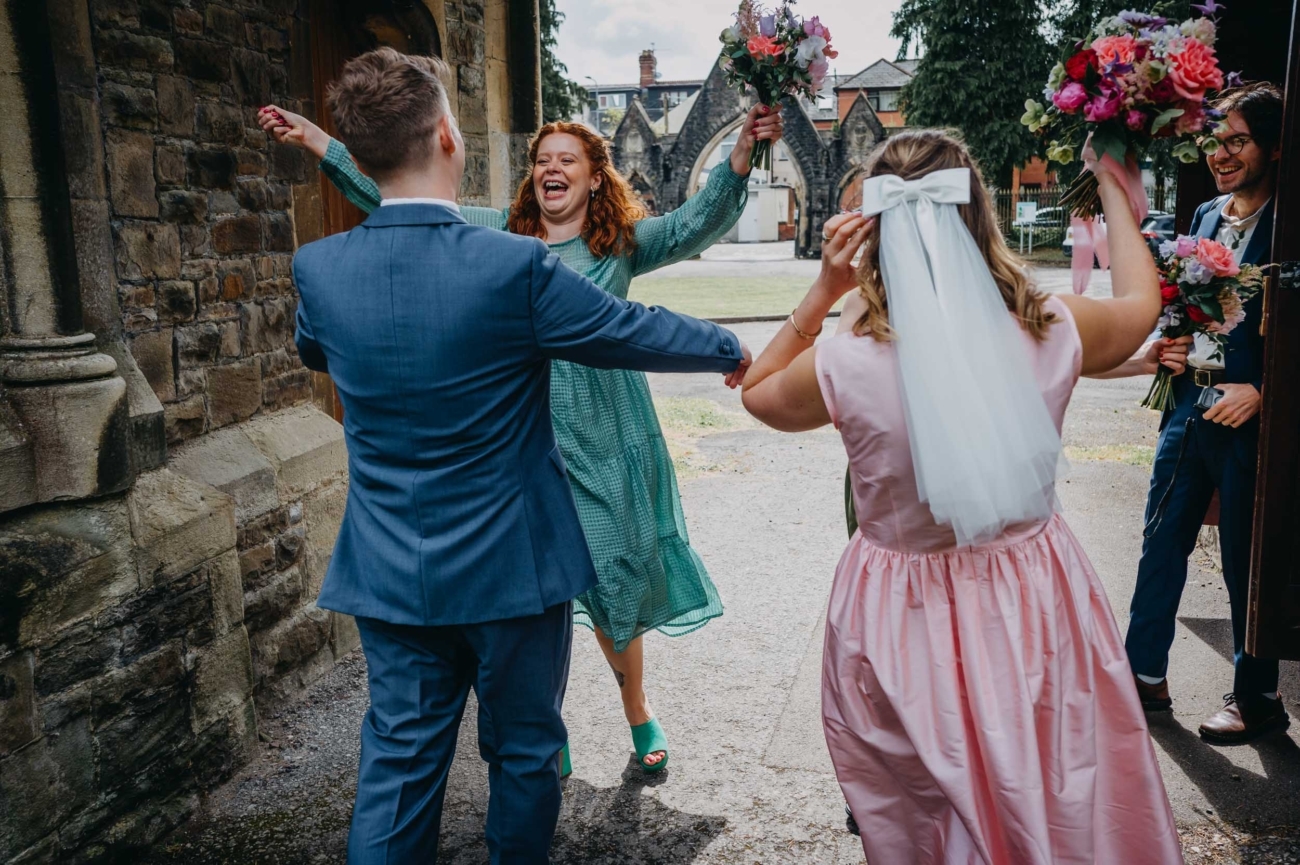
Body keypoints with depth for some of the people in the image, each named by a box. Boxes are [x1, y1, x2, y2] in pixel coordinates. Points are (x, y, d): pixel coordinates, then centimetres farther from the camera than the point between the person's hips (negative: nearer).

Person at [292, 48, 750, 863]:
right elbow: (637, 330, -8)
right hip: (511, 566, -3)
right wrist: (732, 349, 11)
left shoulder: (318, 268, -7)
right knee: (523, 751, 18)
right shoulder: (516, 265, -21)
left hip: (389, 573, 4)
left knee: (398, 760, 15)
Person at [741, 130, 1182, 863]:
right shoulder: (1053, 332, -15)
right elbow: (1141, 303, 11)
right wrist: (1115, 196, 25)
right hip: (1036, 608, 2)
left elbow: (758, 392, 3)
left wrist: (821, 294, -7)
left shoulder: (846, 367, -22)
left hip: (906, 623, -1)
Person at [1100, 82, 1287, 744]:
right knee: (1162, 540, 13)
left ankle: (1257, 697, 24)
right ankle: (1145, 673, 28)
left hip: (1249, 413, -7)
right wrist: (1169, 348, 0)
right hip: (1190, 399, 7)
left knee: (1245, 560, 6)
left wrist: (1260, 391, -20)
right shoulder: (1206, 216, 11)